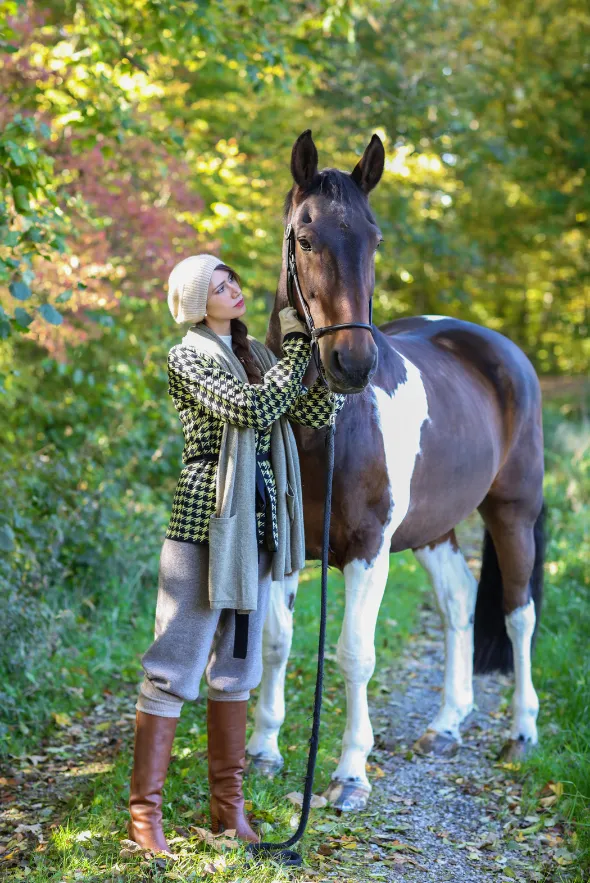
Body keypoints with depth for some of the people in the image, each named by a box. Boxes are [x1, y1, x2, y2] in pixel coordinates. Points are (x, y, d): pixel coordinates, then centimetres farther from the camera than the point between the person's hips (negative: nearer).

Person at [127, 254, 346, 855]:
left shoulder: (254, 353, 14)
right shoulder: (188, 359, -8)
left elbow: (310, 412, 6)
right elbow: (253, 408, -21)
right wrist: (297, 344, -13)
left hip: (256, 527, 8)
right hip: (206, 522, -8)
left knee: (236, 667, 13)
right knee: (174, 669, -5)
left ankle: (228, 806, 22)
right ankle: (144, 812, 3)